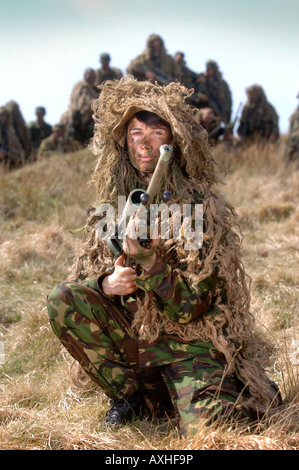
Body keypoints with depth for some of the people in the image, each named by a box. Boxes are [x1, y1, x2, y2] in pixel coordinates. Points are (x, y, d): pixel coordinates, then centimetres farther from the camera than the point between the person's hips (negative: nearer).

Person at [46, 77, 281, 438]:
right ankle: (127, 394, -1)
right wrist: (106, 283, -18)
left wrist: (147, 261, -34)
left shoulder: (200, 209, -13)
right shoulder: (110, 206, 1)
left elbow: (191, 309, -18)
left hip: (189, 342, -4)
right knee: (62, 300, -18)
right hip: (130, 333, 4)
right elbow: (82, 275, 6)